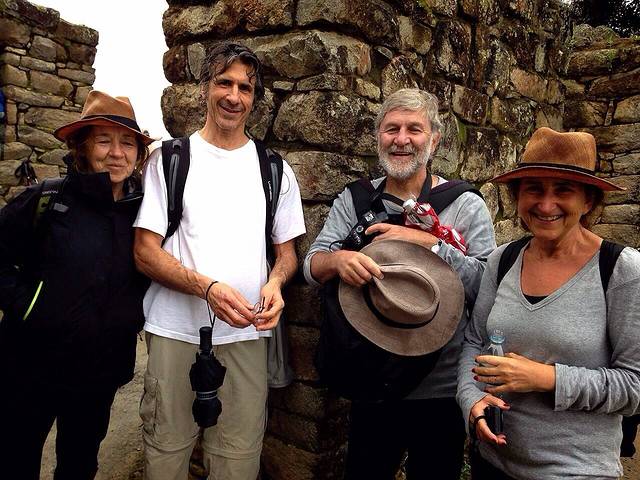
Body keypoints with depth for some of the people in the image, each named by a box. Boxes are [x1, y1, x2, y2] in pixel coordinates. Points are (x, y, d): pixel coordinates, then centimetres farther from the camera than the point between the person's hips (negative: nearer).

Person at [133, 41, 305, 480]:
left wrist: (274, 283, -12)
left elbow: (287, 251, 12)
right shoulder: (170, 160, 3)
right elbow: (146, 252, -2)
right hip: (175, 331, -1)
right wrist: (206, 287, -19)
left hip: (247, 334, 2)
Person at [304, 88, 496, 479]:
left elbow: (487, 286, -12)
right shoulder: (353, 200, 2)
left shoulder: (467, 206, -4)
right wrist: (338, 260, -29)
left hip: (443, 391, -1)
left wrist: (429, 243, -24)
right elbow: (312, 267, -6)